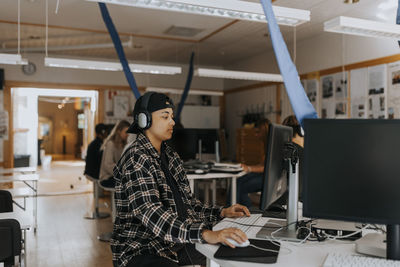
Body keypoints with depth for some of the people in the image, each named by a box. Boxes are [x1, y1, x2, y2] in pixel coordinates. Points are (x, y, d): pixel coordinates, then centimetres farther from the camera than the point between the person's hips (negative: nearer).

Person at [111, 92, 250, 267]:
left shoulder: (170, 156, 12)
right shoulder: (135, 159, -16)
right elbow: (153, 215, -30)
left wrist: (222, 212, 1)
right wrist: (206, 234, -41)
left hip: (175, 245, 8)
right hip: (140, 251, -8)